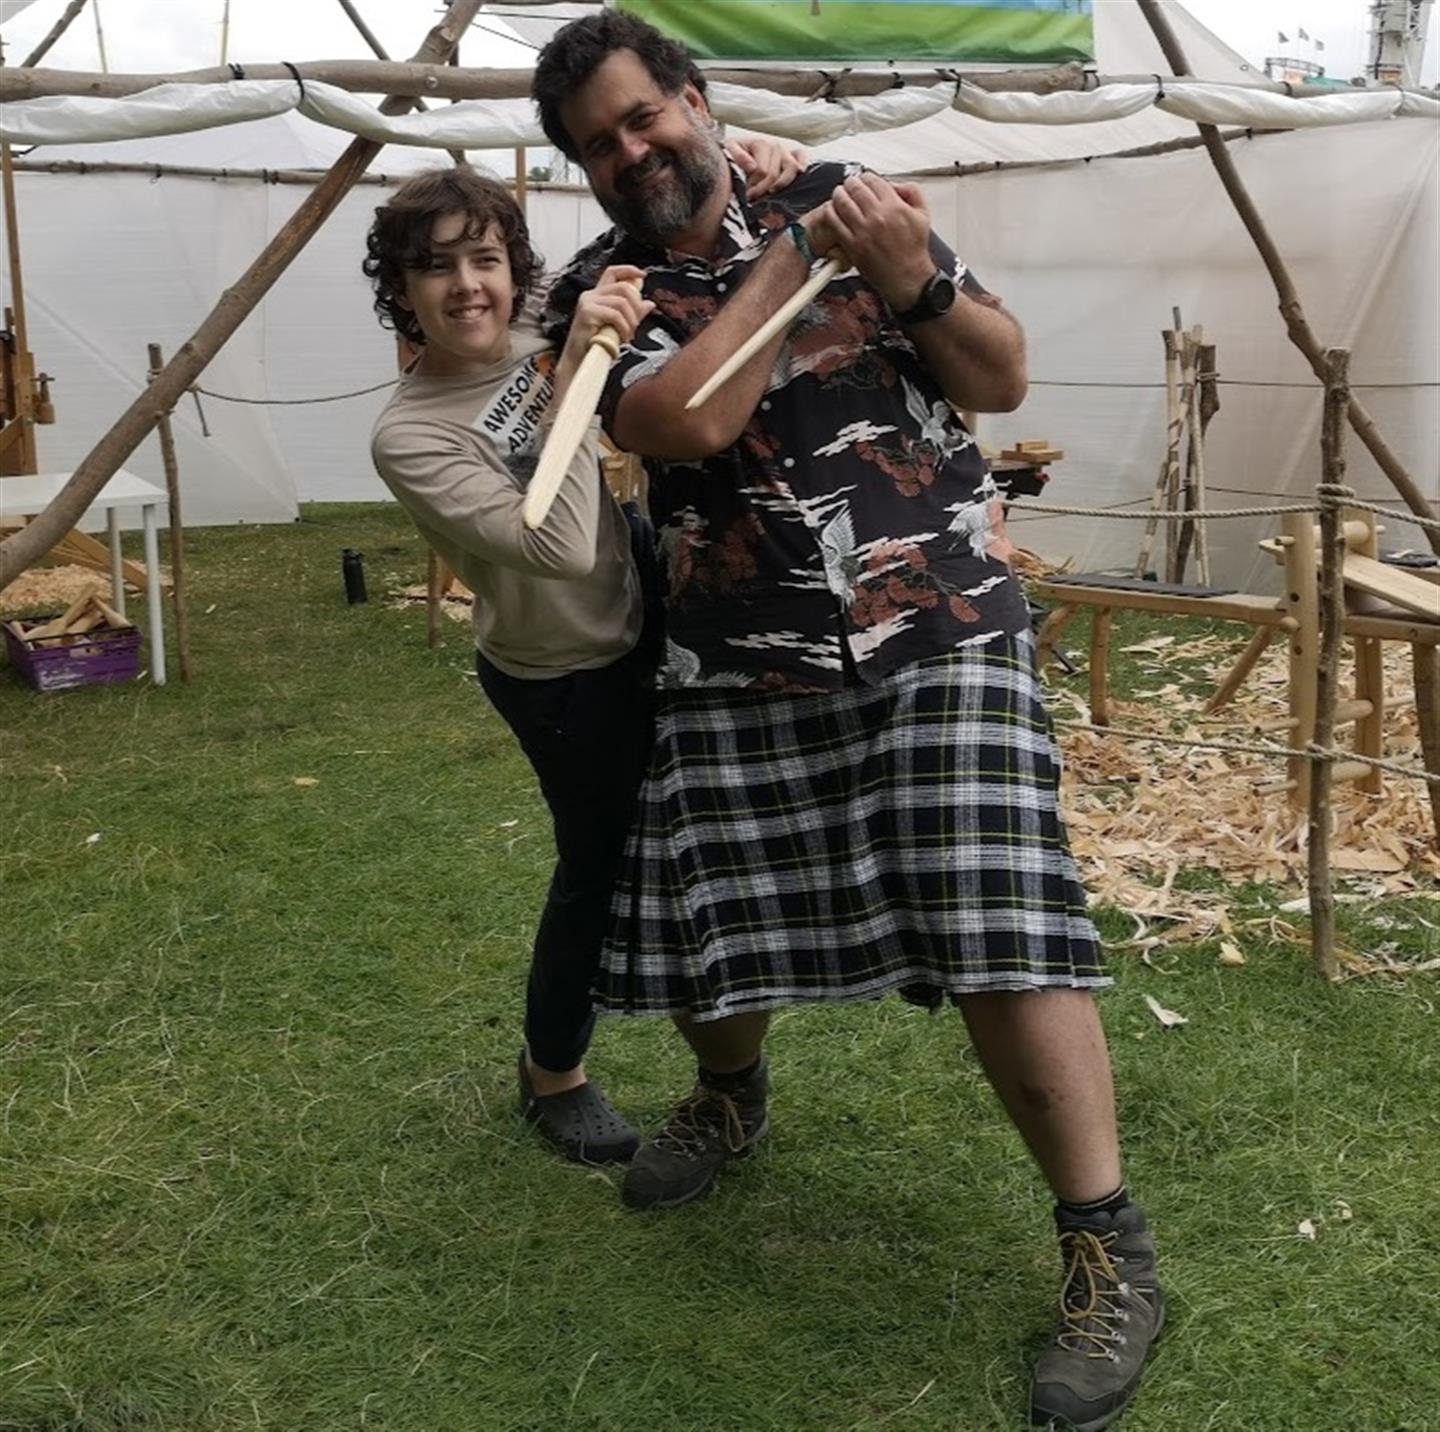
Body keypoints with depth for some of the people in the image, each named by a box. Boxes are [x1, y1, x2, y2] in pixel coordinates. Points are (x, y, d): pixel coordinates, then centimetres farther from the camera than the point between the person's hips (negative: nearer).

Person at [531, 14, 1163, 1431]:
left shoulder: (840, 198, 4)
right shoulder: (598, 293, 2)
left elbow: (1002, 381, 4)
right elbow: (691, 421, -19)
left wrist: (910, 281, -14)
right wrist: (790, 259, -13)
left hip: (938, 637, -2)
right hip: (738, 677, 2)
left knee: (997, 935, -13)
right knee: (701, 940, 9)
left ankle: (1108, 1249, 3)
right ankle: (729, 1098, 45)